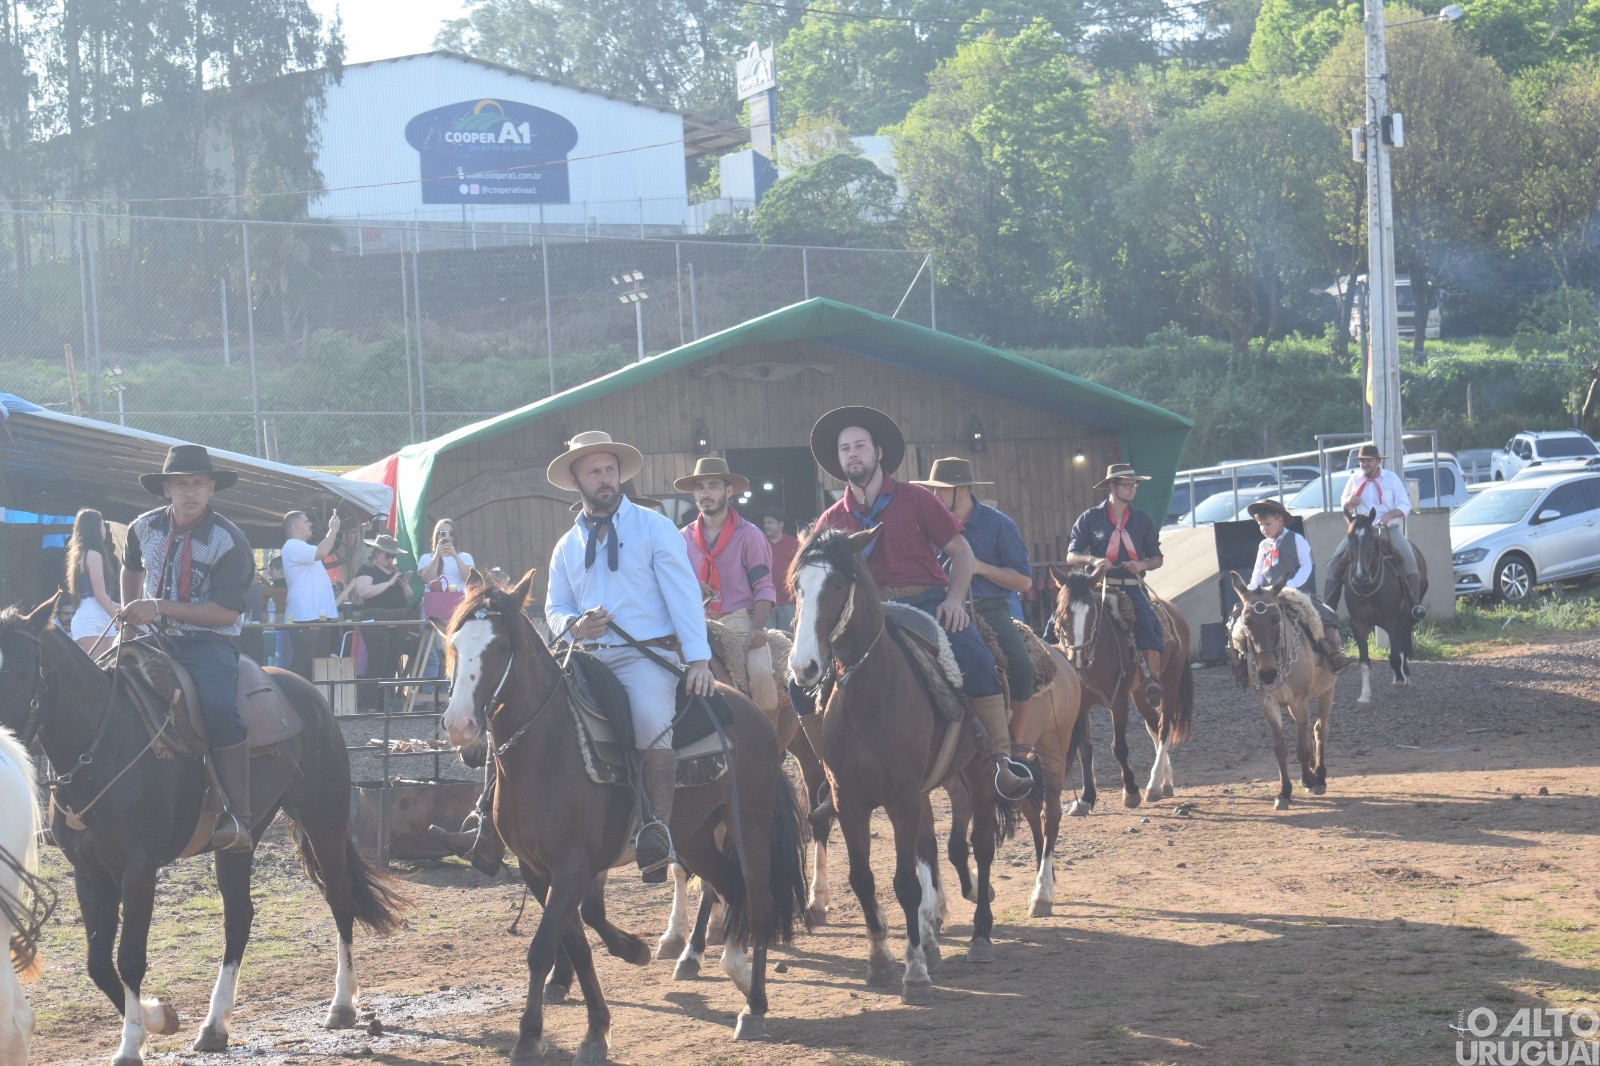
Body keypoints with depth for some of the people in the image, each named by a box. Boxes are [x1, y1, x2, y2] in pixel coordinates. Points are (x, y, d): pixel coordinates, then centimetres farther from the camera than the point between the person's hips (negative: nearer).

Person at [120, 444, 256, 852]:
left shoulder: (228, 541, -11)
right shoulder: (146, 528, 5)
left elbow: (226, 612, -17)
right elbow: (131, 568, 30)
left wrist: (159, 607, -22)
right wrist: (131, 611, 14)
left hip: (209, 643, -6)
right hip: (155, 637, 6)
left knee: (220, 708, -33)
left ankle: (238, 819, -30)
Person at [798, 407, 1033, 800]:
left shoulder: (915, 499, 6)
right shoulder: (832, 521, 13)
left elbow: (961, 551, 7)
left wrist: (954, 599, -10)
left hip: (925, 601, -3)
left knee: (976, 660, -32)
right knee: (801, 680, -11)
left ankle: (1004, 760, -26)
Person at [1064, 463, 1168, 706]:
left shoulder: (1143, 520, 11)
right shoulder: (1090, 518, 5)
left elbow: (1158, 558, 17)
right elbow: (1071, 556, 4)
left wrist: (1142, 565, -7)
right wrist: (1093, 560, -17)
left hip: (1132, 587, 0)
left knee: (1147, 623, -28)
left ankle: (1153, 682, -28)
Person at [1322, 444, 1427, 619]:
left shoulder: (1392, 478, 4)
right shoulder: (1354, 480, 12)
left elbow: (1405, 506, 1)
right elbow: (1343, 504, 23)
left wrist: (1389, 515, -19)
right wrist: (1349, 501, -3)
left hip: (1389, 530, -2)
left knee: (1408, 556, -28)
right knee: (1335, 561, -15)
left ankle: (1415, 604, -29)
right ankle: (1328, 606, -14)